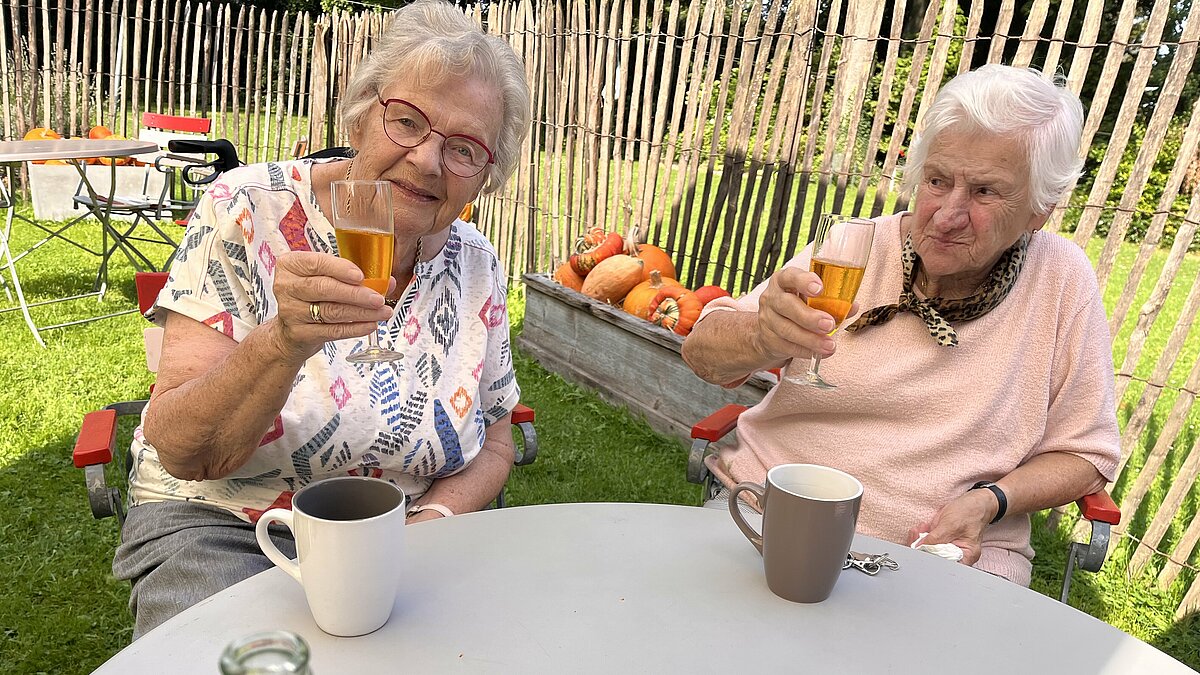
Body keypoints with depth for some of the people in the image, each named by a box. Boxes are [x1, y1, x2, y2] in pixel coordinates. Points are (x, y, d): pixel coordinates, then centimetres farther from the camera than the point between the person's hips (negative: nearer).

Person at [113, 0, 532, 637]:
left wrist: (432, 516, -13)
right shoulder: (247, 211, -12)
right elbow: (178, 451, -16)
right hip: (219, 527, -3)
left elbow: (493, 445, 7)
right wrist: (285, 341, -34)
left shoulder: (475, 267, -2)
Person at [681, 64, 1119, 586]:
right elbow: (701, 351, -7)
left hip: (949, 554, 2)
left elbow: (1083, 452, 8)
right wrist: (765, 339, -31)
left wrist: (990, 501, -12)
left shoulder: (1063, 282, -1)